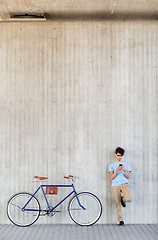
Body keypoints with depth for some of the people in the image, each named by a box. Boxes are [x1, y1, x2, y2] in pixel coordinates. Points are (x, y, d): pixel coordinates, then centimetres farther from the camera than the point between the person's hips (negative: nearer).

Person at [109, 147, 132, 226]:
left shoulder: (126, 164, 14)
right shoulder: (112, 165, 11)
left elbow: (128, 177, 7)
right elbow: (112, 177, 0)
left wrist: (124, 170, -12)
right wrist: (117, 170, -16)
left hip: (124, 184, 0)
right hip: (115, 186, 0)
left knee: (129, 199, -23)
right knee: (118, 204, -2)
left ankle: (123, 199, 12)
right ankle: (120, 220, 11)